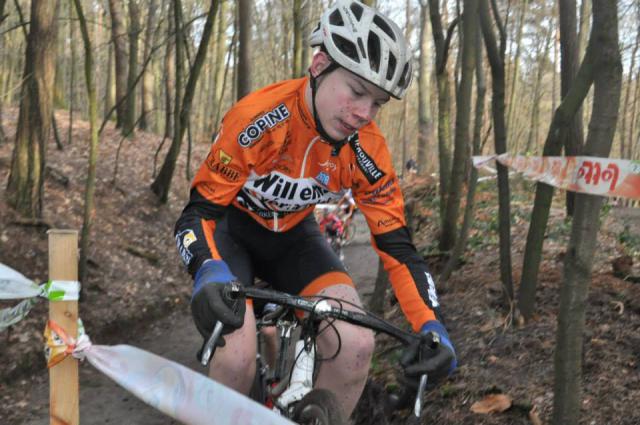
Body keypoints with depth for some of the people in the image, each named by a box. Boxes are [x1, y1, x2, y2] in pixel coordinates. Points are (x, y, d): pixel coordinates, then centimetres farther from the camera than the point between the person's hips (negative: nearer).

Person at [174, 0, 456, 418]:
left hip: (292, 236, 3)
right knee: (239, 356, -29)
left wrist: (431, 328, -27)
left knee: (356, 344, -20)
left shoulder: (368, 151, -20)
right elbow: (199, 211, -27)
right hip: (231, 228, -3)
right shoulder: (256, 118, -31)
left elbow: (396, 245, -15)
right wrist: (210, 273, -48)